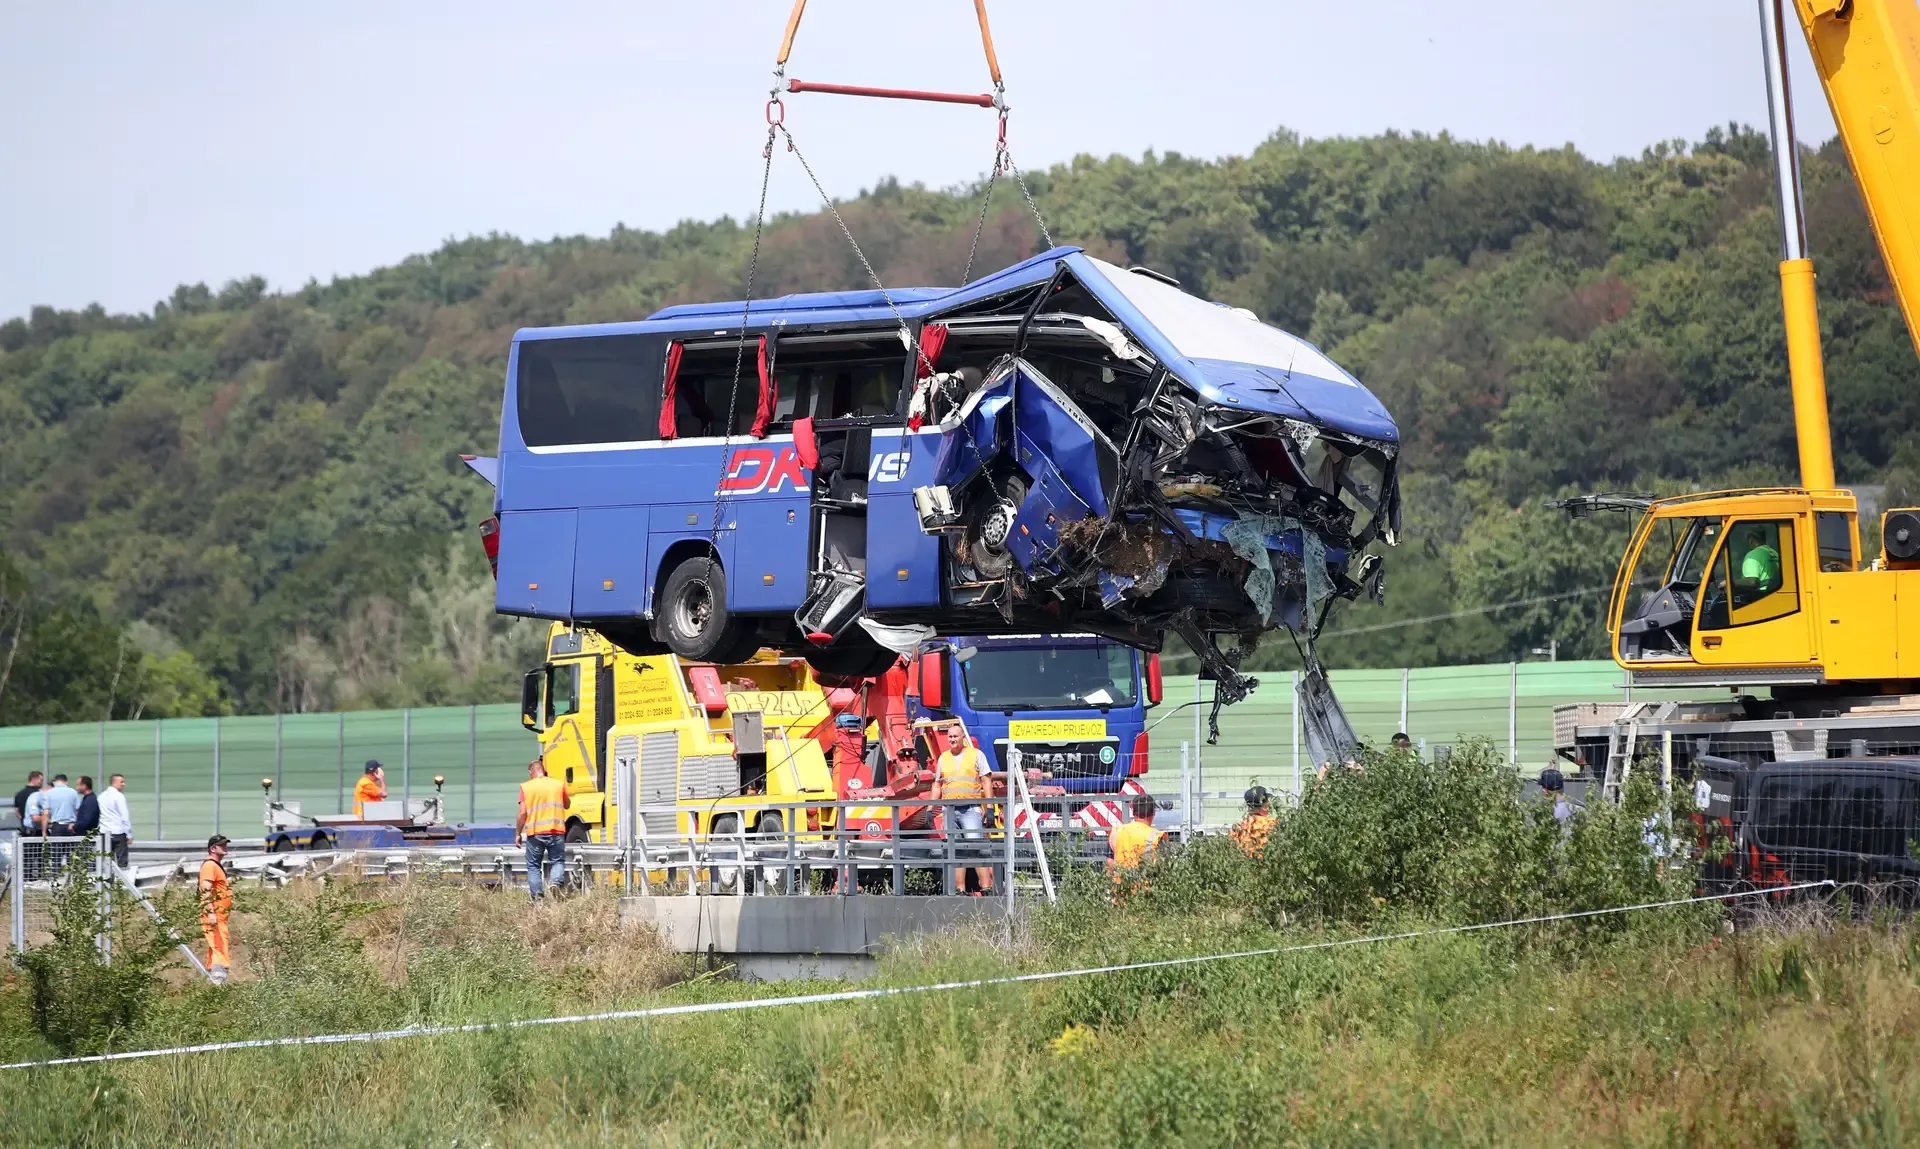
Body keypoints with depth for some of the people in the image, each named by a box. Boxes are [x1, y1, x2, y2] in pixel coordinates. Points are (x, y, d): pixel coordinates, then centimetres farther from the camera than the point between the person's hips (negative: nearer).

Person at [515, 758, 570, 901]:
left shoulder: (526, 787, 0)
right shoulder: (559, 784, 7)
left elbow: (522, 813, -4)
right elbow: (567, 805, 22)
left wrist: (518, 834, 3)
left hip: (534, 831, -1)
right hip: (557, 830, 1)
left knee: (533, 866, 10)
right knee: (558, 861, 10)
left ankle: (537, 897, 2)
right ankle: (556, 883, -18)